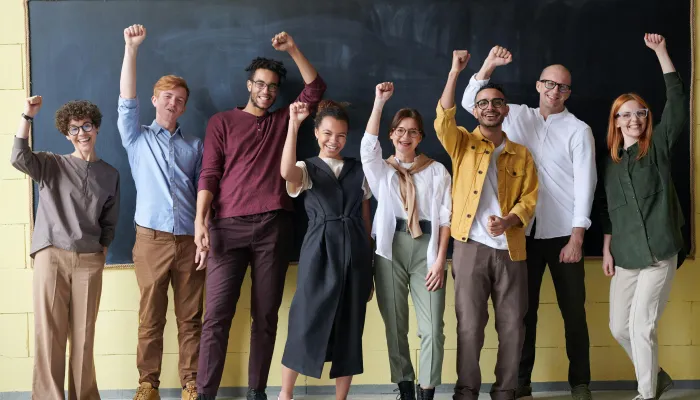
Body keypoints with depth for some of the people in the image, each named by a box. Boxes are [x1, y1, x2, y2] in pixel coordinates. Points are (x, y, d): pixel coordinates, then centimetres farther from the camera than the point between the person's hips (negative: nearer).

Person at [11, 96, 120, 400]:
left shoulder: (110, 175, 13)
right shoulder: (51, 165, 6)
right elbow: (19, 158, -14)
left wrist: (102, 250, 8)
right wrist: (27, 117, -19)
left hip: (89, 260, 2)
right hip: (51, 256, -2)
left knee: (84, 334, 3)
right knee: (49, 332, -4)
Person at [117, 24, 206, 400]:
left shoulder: (194, 146, 13)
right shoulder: (137, 138, 9)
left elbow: (203, 192, 9)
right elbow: (127, 102, -5)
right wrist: (131, 48, -13)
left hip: (189, 241, 1)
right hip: (151, 239, -1)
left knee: (190, 318, 5)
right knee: (150, 318, 3)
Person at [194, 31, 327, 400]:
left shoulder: (283, 120, 18)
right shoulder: (222, 122, 10)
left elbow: (315, 89, 12)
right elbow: (209, 174, 2)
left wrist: (293, 49, 5)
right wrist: (200, 221, -8)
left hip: (273, 226, 3)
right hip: (229, 225, -2)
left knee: (266, 314, 4)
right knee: (217, 314, -6)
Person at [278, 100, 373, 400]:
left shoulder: (359, 171, 12)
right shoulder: (307, 169, 4)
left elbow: (366, 218, 13)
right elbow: (286, 172, -23)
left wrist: (370, 266, 10)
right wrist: (293, 125, -26)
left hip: (355, 252, 3)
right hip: (319, 252, -3)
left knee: (350, 328, 6)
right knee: (306, 323, -2)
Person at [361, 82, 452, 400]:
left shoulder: (437, 171, 9)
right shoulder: (381, 170, 11)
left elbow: (445, 217, 4)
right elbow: (368, 145, -10)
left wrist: (440, 260, -5)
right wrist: (379, 101, -13)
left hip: (426, 247, -1)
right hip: (391, 248, 1)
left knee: (431, 326, -6)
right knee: (395, 324, 4)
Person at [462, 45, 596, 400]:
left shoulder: (578, 130, -1)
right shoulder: (518, 116, 10)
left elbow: (585, 184, -6)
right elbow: (470, 103, 10)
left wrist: (576, 237, -12)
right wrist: (489, 65, -4)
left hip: (563, 232, -2)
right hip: (524, 231, 2)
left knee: (573, 310, 3)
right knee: (524, 309, 7)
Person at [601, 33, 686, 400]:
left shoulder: (658, 147, 0)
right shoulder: (611, 161, 10)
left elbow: (677, 102, -10)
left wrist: (661, 53, -14)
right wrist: (607, 250, 9)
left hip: (659, 252, -5)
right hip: (625, 255, 5)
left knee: (641, 325, -8)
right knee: (619, 327, 8)